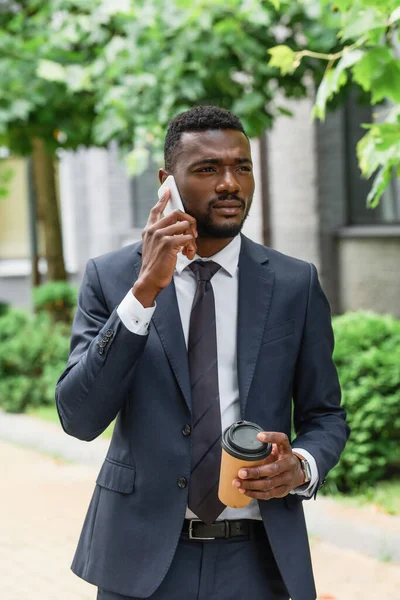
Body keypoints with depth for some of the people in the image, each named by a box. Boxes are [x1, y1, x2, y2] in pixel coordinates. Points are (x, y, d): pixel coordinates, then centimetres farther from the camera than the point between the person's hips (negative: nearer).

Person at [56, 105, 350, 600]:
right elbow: (79, 418, -13)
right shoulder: (110, 277, -3)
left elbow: (325, 416, 7)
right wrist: (144, 290, -22)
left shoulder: (295, 284, 0)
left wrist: (303, 466, -15)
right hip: (141, 559, -1)